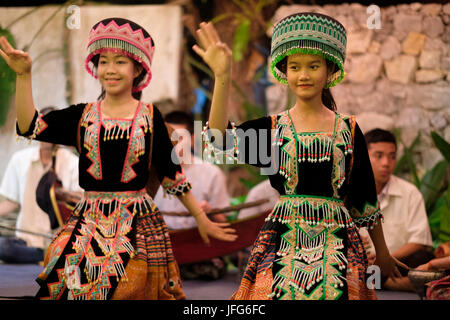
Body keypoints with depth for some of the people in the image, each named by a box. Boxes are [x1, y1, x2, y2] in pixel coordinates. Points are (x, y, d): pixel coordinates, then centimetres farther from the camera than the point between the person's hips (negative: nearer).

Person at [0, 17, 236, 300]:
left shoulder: (149, 117, 2)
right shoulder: (83, 115, 6)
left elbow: (171, 175, 8)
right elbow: (30, 127, -5)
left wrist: (201, 218, 10)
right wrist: (24, 75, -13)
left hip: (138, 222, -1)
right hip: (89, 222, 2)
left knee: (135, 289, -2)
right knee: (77, 287, -3)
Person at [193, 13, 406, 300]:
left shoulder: (348, 129, 7)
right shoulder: (272, 127, 5)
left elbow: (366, 200, 12)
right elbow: (221, 144, -14)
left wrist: (383, 254, 17)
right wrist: (223, 77, -21)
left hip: (336, 244, 1)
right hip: (283, 242, 0)